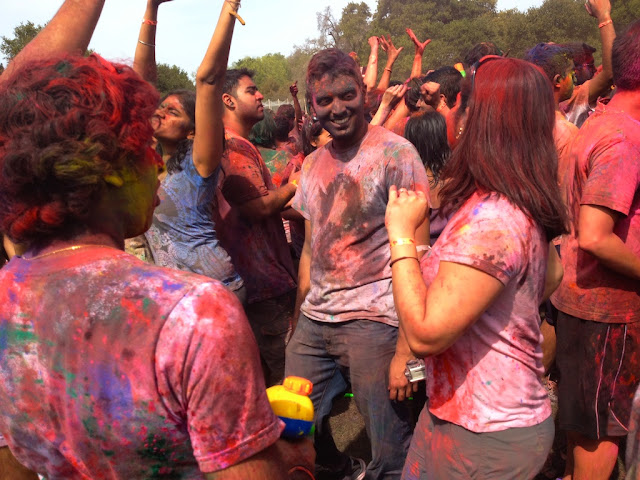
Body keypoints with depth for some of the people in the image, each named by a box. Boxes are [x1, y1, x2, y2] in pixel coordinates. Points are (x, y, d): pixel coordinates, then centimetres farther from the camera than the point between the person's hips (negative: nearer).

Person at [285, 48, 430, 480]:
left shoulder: (395, 153, -7)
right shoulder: (313, 164, 12)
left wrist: (406, 348, -16)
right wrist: (298, 324, 12)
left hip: (375, 320, -6)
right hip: (314, 321, 6)